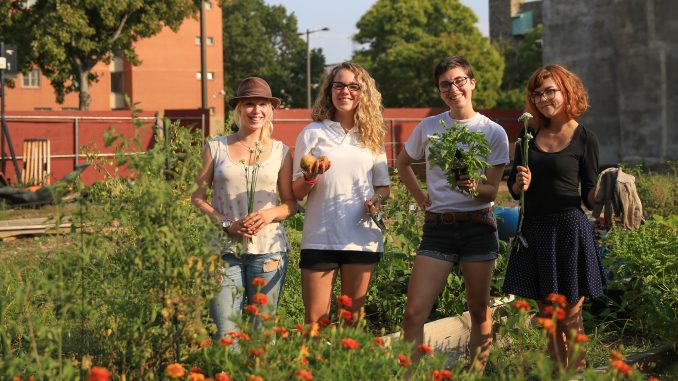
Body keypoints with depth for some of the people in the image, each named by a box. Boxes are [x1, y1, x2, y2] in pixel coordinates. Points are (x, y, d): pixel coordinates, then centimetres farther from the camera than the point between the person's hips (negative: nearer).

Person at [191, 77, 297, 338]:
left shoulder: (281, 151, 9)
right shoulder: (216, 147, 7)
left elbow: (291, 203, 12)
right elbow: (198, 197, 5)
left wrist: (270, 214, -10)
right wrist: (225, 224, -10)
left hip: (268, 248, 1)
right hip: (225, 248, -1)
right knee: (224, 332, -7)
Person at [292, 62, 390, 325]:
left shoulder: (371, 136, 11)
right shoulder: (313, 133, 4)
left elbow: (383, 186, 17)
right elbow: (296, 192, 3)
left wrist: (377, 199, -5)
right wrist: (311, 177, -17)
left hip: (362, 237, 2)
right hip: (320, 238, -2)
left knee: (352, 318, 9)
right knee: (315, 320, -4)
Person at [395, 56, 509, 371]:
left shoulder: (493, 133, 0)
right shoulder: (428, 128, 5)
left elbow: (492, 191, -1)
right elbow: (403, 163, 22)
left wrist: (474, 188, -23)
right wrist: (421, 198, 10)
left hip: (478, 226, -1)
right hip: (438, 227, 1)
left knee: (479, 310, 6)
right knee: (414, 313, -8)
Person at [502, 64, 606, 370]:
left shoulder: (584, 139, -2)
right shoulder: (530, 136, 9)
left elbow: (589, 195, 0)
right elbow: (513, 189, 12)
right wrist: (520, 184, -11)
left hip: (570, 230, -4)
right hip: (534, 230, 4)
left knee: (570, 317, 1)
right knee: (546, 315, 11)